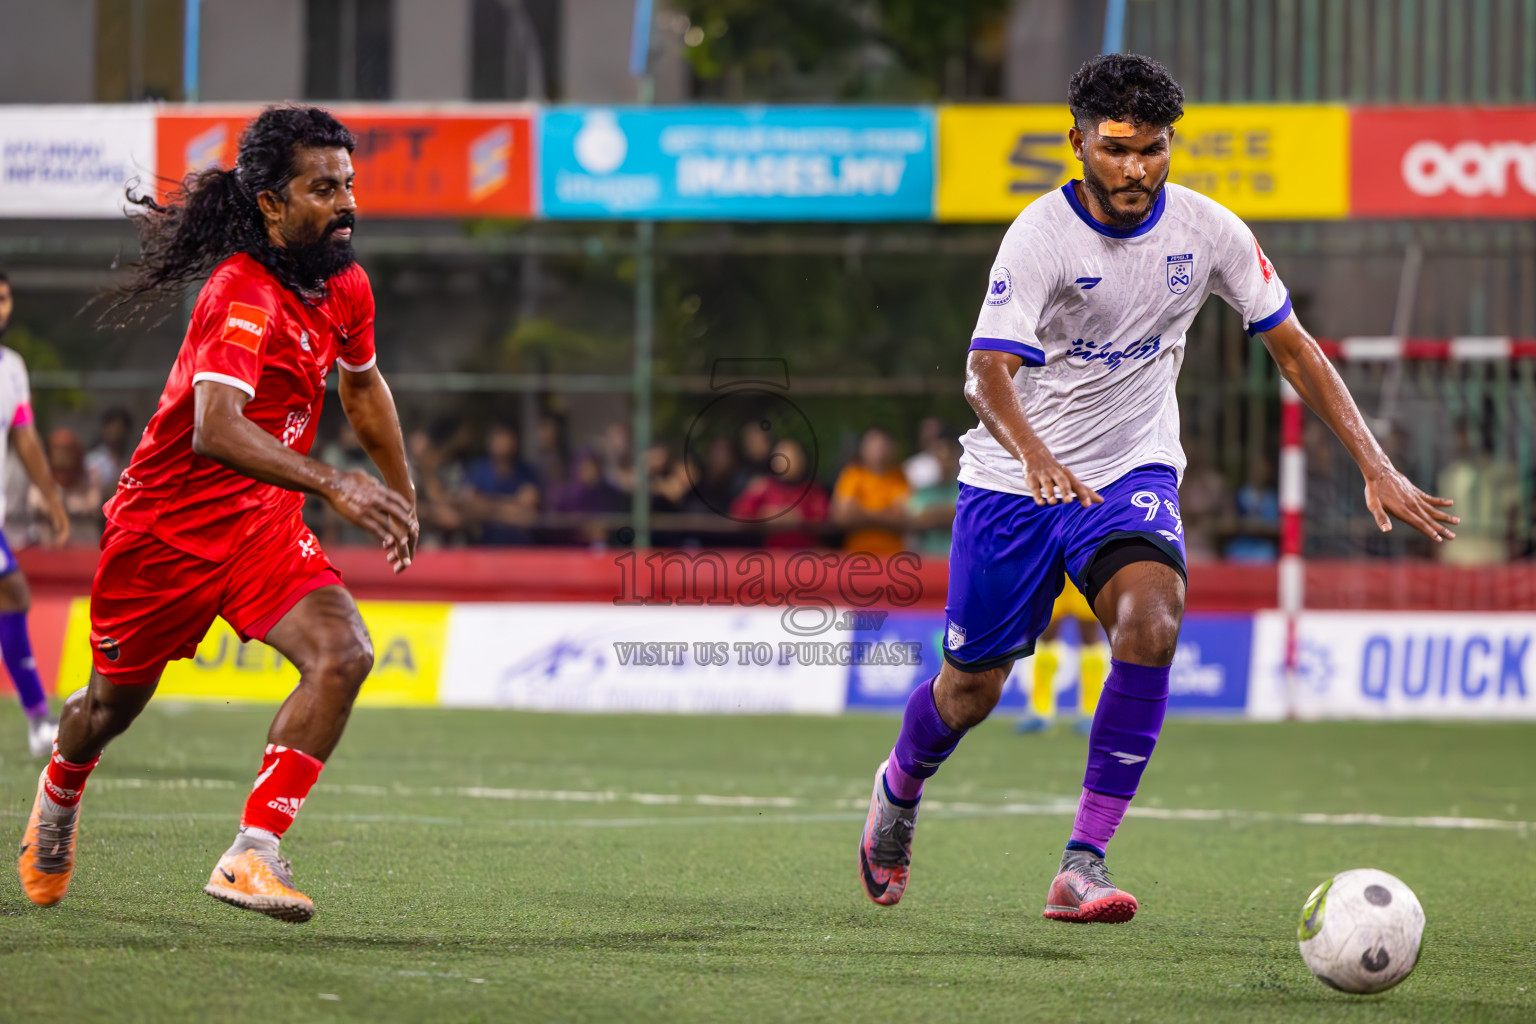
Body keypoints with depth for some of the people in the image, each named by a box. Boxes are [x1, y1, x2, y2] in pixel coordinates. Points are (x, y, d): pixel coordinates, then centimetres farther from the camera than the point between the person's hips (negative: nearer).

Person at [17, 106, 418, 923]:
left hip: (261, 523, 6)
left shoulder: (344, 286, -2)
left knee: (343, 655, -20)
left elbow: (361, 385, 21)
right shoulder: (243, 297, -28)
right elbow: (214, 429, -43)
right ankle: (59, 794, 50)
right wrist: (330, 485, -52)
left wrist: (401, 499, 26)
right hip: (165, 525, -6)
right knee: (115, 700, 14)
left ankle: (251, 856, -19)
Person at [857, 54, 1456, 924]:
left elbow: (1293, 345, 3)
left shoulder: (1207, 230, -7)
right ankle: (899, 790, 43)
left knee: (1152, 623, -28)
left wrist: (1377, 467, -5)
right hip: (1015, 482, -2)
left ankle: (1084, 866, -24)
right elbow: (989, 371, -28)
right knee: (971, 690, 6)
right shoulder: (1042, 235, -18)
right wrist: (1036, 458, -49)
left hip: (1133, 472, 2)